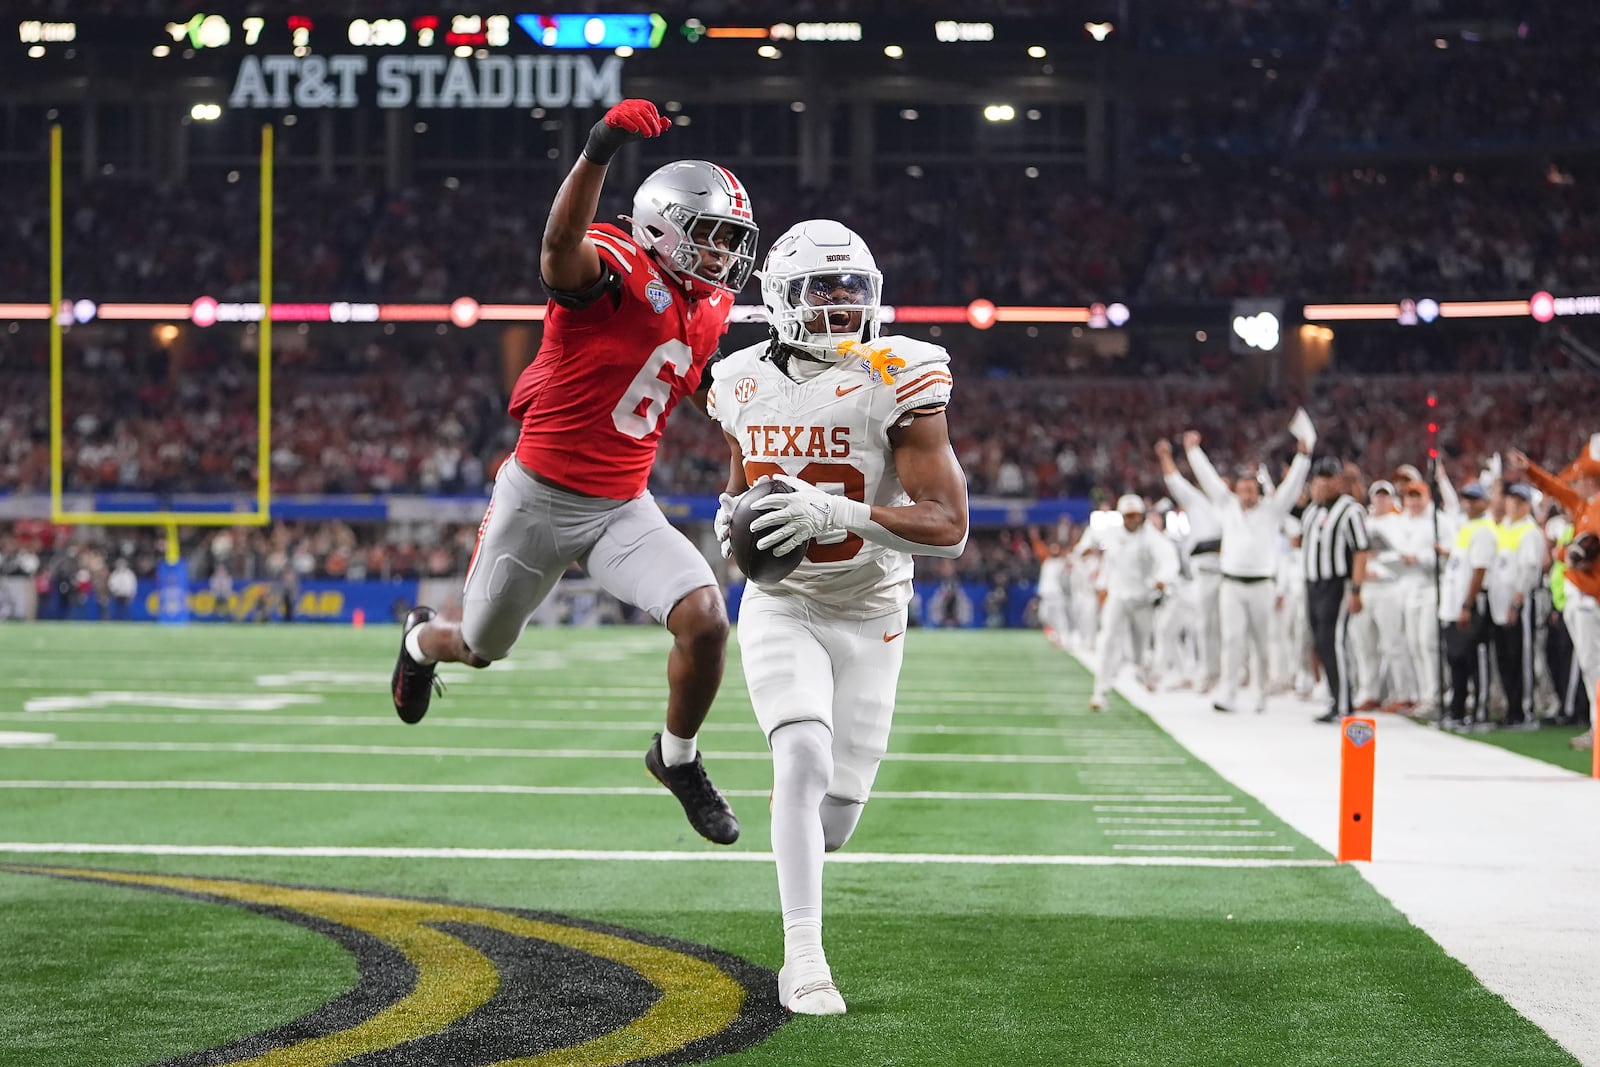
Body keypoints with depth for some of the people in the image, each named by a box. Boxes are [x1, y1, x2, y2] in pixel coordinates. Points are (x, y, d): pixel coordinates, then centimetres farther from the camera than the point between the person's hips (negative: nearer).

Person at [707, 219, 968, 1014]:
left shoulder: (896, 383, -17)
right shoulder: (746, 385, -4)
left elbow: (948, 527, -23)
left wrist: (832, 511, -36)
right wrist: (732, 516, -7)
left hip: (869, 617, -1)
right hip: (781, 608, 1)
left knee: (836, 808, 3)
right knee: (803, 756, -25)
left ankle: (797, 851, 43)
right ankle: (803, 959, -20)